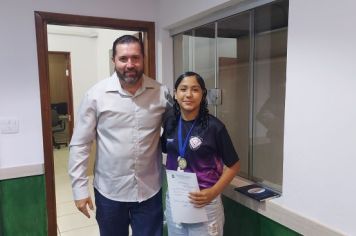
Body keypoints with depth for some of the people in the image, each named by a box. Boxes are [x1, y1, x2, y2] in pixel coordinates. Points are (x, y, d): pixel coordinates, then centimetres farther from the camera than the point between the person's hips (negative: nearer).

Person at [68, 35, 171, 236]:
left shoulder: (161, 93, -6)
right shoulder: (96, 94, -9)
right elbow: (80, 144, -5)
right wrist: (80, 187, -7)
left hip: (150, 191, 1)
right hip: (109, 191, 0)